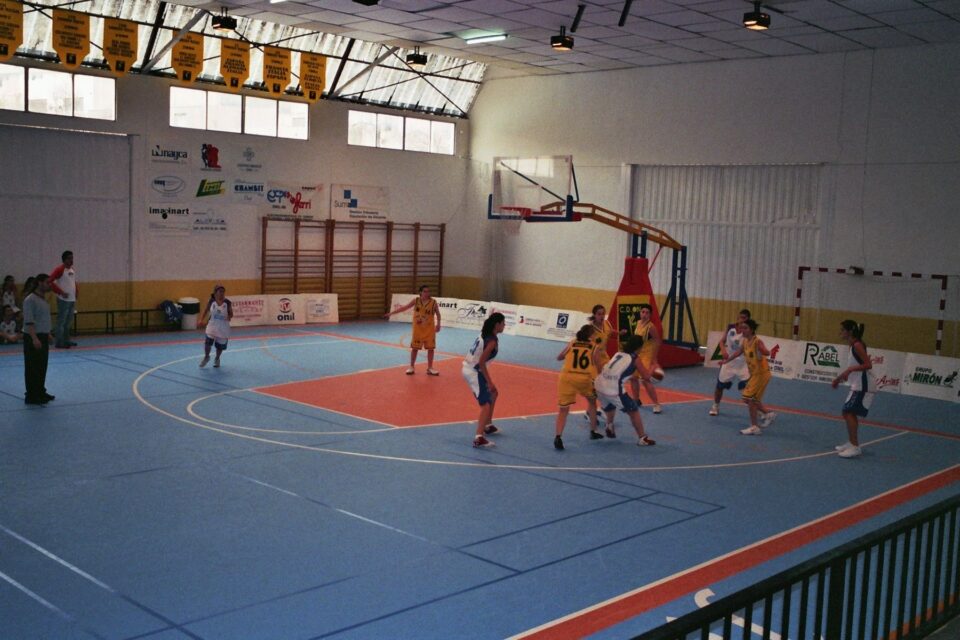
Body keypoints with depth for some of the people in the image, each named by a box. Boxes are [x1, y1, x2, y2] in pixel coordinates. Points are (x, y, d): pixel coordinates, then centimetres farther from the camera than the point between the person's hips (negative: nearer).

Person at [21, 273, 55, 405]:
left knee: (42, 367, 14)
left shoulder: (43, 298, 11)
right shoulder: (30, 299, -17)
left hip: (43, 337, 9)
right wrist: (34, 338, -27)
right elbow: (29, 321, -22)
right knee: (32, 368, -4)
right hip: (32, 338, -9)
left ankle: (40, 392, 24)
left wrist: (48, 333, 21)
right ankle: (31, 396, 0)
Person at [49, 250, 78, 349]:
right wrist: (61, 292, -18)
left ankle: (66, 340, 22)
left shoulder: (73, 270, 13)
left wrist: (75, 296, 14)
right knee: (61, 321, -6)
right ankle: (59, 342, -3)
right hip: (63, 300, -8)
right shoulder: (59, 269, -10)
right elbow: (50, 281, -18)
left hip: (72, 300, 8)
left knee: (68, 322, 14)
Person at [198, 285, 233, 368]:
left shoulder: (227, 303, -10)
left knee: (220, 345, 10)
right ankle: (206, 357, 17)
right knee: (207, 342, -12)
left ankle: (217, 359, 39)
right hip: (212, 326, 0)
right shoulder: (211, 302, -7)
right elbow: (206, 311, 6)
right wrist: (201, 320, -4)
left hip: (223, 328, 0)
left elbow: (231, 314, -2)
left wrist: (229, 317, -25)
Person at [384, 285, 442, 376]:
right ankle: (411, 367, 18)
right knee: (414, 348, 5)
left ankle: (430, 368, 13)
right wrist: (391, 312, -5)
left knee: (430, 348, 2)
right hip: (418, 329, 0)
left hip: (430, 330, 0)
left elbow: (438, 314, 4)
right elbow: (404, 307, -2)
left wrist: (438, 324, -8)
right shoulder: (416, 301, -4)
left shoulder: (433, 302, -6)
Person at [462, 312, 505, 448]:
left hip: (469, 368, 10)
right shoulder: (492, 341, -20)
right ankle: (479, 438, -24)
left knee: (493, 394, 28)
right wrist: (489, 382, -20)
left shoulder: (484, 334, 6)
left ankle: (488, 426, 38)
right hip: (473, 372, -10)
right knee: (486, 405, -13)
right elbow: (481, 362, -23)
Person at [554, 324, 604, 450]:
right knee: (592, 402, 28)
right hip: (585, 378, -1)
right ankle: (593, 432, 37)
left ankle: (558, 437, -17)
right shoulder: (595, 347, 10)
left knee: (563, 409, 3)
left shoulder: (571, 343, 16)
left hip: (567, 377, 1)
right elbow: (597, 367, 9)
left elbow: (559, 358, 26)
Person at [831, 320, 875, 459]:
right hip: (857, 385, 10)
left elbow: (868, 365, -23)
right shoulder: (853, 345, 14)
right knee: (847, 413, 15)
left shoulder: (857, 345, -15)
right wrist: (839, 378, 25)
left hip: (863, 386, -10)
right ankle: (851, 443, 25)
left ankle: (855, 447, -10)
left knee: (849, 413, -12)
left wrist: (850, 369, -29)